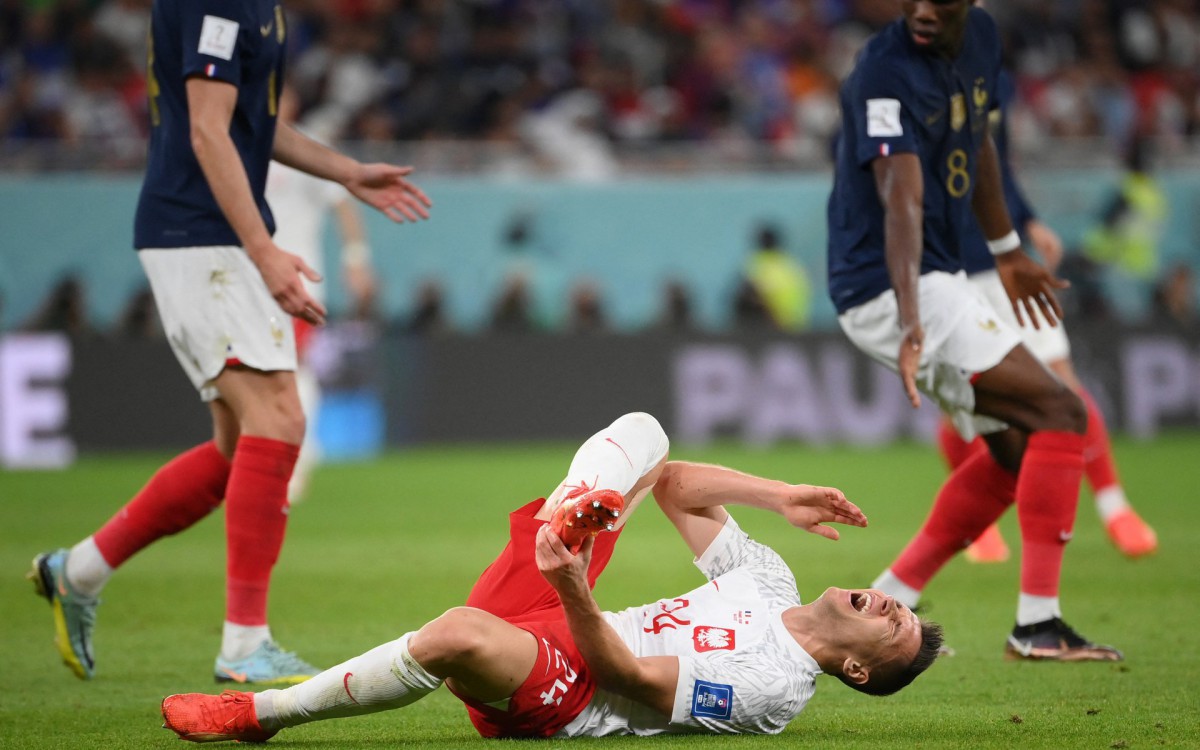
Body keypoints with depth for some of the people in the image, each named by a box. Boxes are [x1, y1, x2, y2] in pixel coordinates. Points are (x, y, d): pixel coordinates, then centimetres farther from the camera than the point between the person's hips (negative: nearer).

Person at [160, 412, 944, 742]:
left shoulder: (776, 688, -10)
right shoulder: (772, 584, 15)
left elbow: (635, 678, -20)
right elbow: (678, 487, 19)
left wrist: (577, 596, -35)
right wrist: (780, 497, 8)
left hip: (554, 691, -9)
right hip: (525, 613, 9)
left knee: (461, 632, -47)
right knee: (643, 432, 14)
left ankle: (259, 713, -29)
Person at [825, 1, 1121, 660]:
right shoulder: (885, 75, -23)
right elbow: (901, 202, -36)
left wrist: (1007, 253, 33)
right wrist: (910, 321, -48)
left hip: (937, 280, 10)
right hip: (888, 289, -10)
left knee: (1014, 448, 16)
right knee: (1059, 414, -14)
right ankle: (1037, 625, -14)